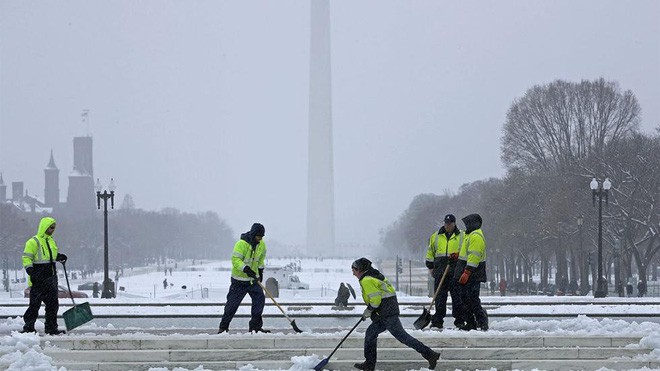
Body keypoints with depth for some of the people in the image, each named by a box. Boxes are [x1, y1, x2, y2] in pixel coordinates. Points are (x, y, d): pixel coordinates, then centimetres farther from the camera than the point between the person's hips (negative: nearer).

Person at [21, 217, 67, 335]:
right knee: (35, 304, -5)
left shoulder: (51, 241, 15)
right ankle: (28, 327, 1)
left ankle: (51, 328, 17)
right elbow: (26, 258, -12)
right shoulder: (33, 242, -10)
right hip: (38, 279, -8)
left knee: (53, 303, 10)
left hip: (51, 278, 8)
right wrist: (31, 271, -24)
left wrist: (59, 256, 8)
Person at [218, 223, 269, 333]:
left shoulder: (261, 244, -1)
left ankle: (255, 326, 2)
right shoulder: (241, 244, -22)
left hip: (253, 279, 5)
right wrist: (246, 269, -38)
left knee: (260, 298, -5)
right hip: (239, 280, -5)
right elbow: (235, 259, -28)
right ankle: (223, 326, 12)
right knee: (233, 303, 0)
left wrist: (260, 270, 20)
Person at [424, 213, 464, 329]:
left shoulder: (461, 237, 8)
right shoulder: (435, 236, 15)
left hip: (456, 271, -2)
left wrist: (457, 256, -11)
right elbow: (430, 252, 21)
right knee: (440, 296, 1)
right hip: (440, 270, 2)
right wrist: (430, 266, 14)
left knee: (457, 296, -3)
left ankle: (459, 320, 1)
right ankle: (438, 321, 4)